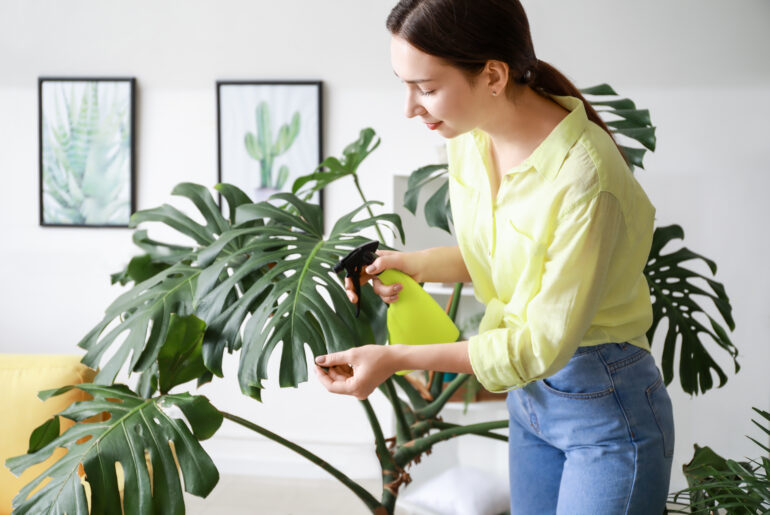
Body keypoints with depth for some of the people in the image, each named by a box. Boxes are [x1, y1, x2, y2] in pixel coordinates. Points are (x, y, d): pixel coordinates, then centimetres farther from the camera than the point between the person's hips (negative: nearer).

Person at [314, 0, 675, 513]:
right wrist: (413, 264, -6)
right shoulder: (469, 138, -5)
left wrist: (397, 358, -24)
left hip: (608, 410, -7)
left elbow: (545, 343, -25)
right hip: (529, 391, 7)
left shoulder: (584, 178, -30)